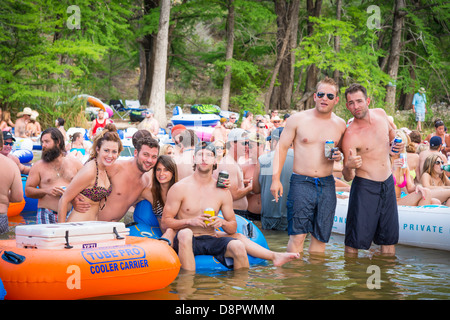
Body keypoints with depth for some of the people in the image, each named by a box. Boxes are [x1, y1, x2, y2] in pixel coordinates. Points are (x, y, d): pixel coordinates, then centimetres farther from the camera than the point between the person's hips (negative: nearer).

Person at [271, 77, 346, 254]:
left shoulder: (340, 125, 8)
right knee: (297, 235, -10)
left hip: (327, 185, 3)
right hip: (301, 182, -3)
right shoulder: (297, 119, 0)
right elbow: (282, 147, 2)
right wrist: (276, 178, -6)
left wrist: (339, 156, -3)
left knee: (321, 236, 5)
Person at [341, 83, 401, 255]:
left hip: (388, 184, 6)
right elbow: (348, 177, -19)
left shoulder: (380, 114, -2)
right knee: (356, 240, -5)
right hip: (365, 187, -6)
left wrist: (397, 143, 3)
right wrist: (348, 167, -41)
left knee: (390, 236, 13)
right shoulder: (350, 136, -20)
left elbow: (391, 131, 23)